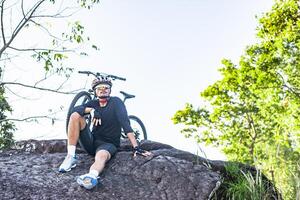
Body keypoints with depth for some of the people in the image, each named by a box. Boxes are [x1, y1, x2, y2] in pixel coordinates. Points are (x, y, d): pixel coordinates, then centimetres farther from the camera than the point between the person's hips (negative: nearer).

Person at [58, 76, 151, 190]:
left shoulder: (116, 102, -5)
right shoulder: (93, 103, 8)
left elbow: (125, 122, -18)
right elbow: (76, 109, -7)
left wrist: (136, 147, -29)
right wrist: (92, 110, -26)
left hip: (109, 144, -4)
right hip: (92, 141, 5)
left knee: (101, 156, -41)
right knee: (75, 116, -15)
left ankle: (92, 176, -77)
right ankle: (71, 157, -21)